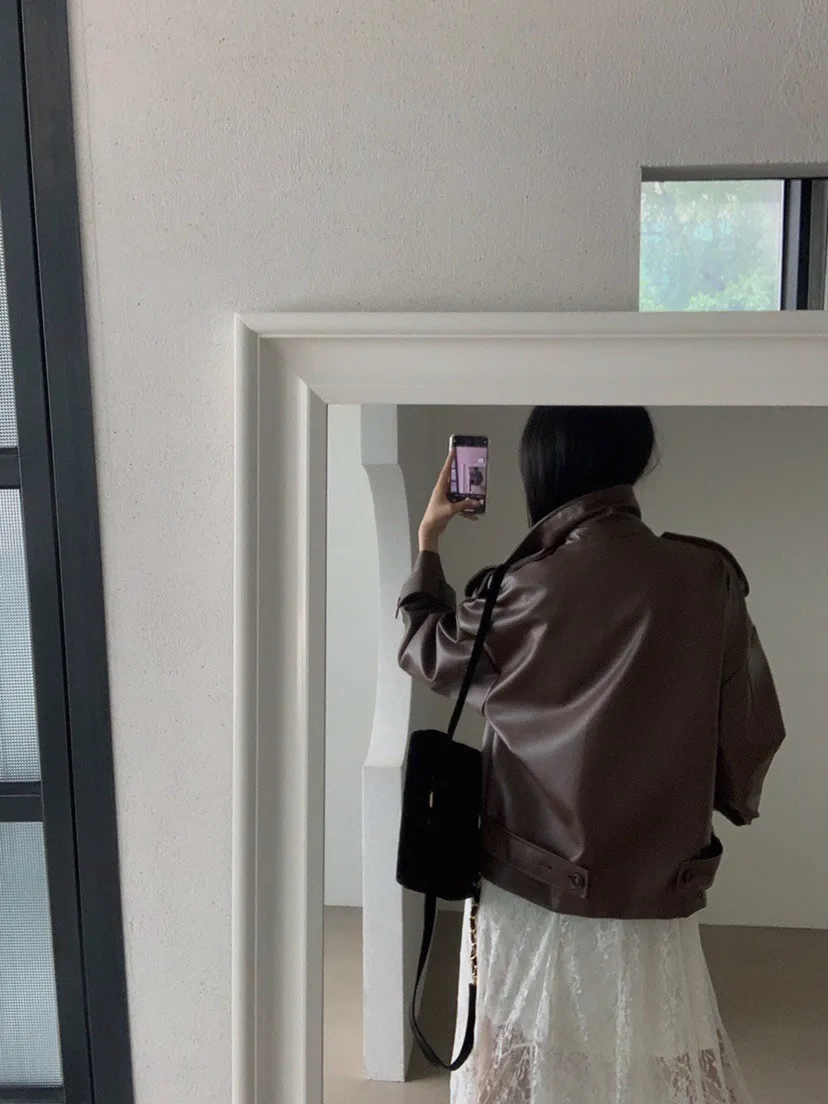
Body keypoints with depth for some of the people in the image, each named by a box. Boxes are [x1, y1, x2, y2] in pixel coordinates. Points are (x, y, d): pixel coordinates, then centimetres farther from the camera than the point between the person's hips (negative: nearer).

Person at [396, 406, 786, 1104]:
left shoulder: (525, 591, -15)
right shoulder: (709, 579, -10)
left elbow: (428, 653, 5)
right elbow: (752, 730, -2)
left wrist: (428, 541, 17)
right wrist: (727, 802, 18)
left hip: (530, 889, -1)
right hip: (655, 893, 2)